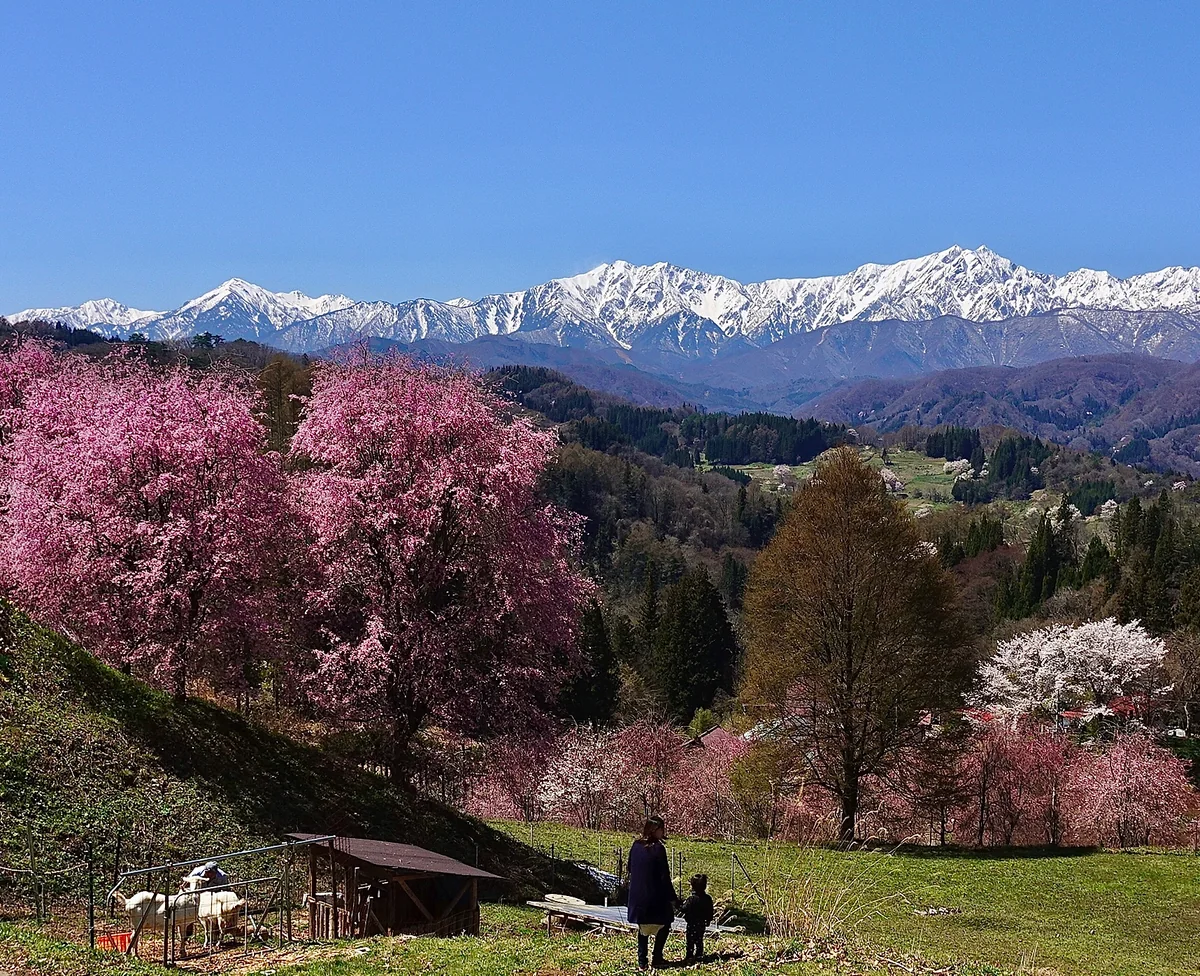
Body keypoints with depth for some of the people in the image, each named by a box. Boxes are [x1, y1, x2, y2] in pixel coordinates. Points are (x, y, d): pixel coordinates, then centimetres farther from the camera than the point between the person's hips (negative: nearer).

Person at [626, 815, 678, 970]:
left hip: (637, 895, 6)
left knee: (643, 928, 16)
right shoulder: (658, 848, -15)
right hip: (656, 895, -6)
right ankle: (656, 959, 7)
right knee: (664, 924, 12)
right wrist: (672, 897, -7)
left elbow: (630, 869, 11)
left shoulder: (636, 846, 3)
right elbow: (664, 876, -14)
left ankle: (642, 961, 11)